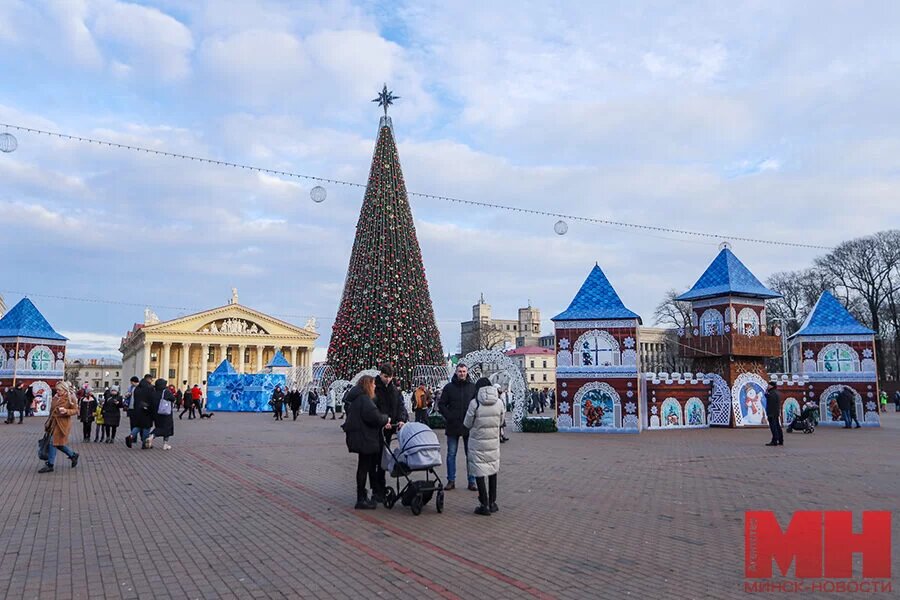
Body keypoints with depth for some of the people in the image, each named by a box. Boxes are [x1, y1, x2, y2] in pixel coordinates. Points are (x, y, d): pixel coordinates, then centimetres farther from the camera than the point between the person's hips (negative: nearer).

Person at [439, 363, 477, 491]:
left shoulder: (473, 387, 3)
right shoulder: (449, 387, 2)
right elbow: (441, 405, 2)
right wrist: (449, 417, -9)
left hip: (469, 426, 0)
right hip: (453, 427, 0)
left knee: (470, 455, 6)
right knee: (451, 454, 7)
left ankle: (472, 481, 14)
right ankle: (451, 481, 15)